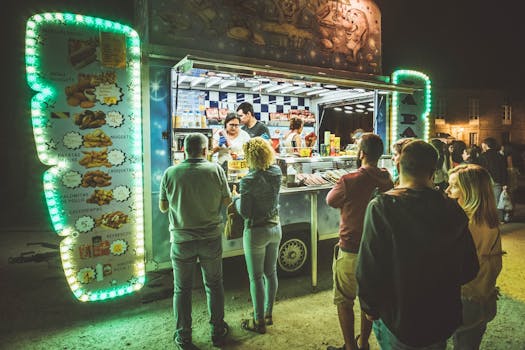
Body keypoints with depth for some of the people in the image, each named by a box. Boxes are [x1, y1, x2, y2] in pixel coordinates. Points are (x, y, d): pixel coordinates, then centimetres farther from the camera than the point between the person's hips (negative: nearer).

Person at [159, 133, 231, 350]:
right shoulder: (216, 170, -10)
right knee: (214, 285, 18)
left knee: (182, 289, 15)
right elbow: (227, 201, -1)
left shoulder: (170, 173, -8)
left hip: (182, 240, 0)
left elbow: (163, 207, 1)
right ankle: (218, 332, 32)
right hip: (211, 239, 1)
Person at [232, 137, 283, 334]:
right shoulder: (277, 172, -4)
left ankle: (259, 321, 22)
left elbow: (244, 212, -19)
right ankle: (268, 314, 35)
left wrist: (236, 198, -1)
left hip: (256, 232, -7)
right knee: (271, 273, 19)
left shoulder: (249, 181, -23)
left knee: (256, 278, 8)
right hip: (275, 228, 7)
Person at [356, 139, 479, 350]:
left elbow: (368, 268, -22)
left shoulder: (380, 208, -24)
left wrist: (370, 308, -5)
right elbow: (469, 271, -1)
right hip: (443, 319, 4)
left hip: (396, 319, -3)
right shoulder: (452, 210, -11)